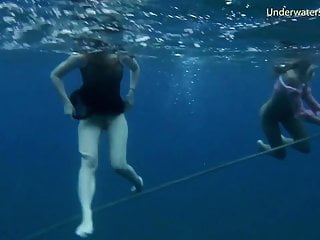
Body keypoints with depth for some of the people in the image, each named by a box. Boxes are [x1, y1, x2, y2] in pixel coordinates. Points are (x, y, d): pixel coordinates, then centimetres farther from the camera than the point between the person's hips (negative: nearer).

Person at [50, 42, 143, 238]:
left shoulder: (121, 57, -11)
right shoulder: (82, 58, -17)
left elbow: (136, 68, 14)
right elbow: (55, 75, -3)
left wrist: (132, 92, 6)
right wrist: (66, 102, -9)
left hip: (115, 115, 1)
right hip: (90, 116, -1)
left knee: (119, 165, -7)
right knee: (89, 161, -21)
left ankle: (137, 180, 30)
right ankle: (87, 217, -27)